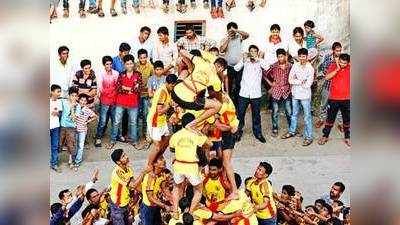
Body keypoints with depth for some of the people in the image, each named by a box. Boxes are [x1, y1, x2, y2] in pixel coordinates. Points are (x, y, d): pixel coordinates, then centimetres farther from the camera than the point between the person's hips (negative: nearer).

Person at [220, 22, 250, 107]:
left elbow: (247, 35, -15)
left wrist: (236, 30, -22)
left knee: (238, 86, 0)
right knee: (229, 86, 6)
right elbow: (221, 50, -12)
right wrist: (228, 39, -12)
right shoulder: (225, 40, 4)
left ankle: (238, 105, 7)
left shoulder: (239, 37, 5)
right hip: (229, 66, 0)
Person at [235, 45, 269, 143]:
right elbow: (236, 68, -10)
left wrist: (257, 59, -24)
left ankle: (258, 133, 21)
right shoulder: (245, 61, 2)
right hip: (244, 93, 0)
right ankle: (238, 132, 19)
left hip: (256, 94, 0)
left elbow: (267, 67, -17)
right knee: (240, 114, 5)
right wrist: (243, 59, -23)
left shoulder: (260, 61, 2)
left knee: (256, 115, 10)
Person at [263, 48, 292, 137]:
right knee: (275, 112, 8)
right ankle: (275, 129, 22)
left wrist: (291, 84, -1)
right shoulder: (274, 66, -8)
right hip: (276, 92, -1)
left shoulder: (290, 66, -3)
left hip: (287, 92, 1)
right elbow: (264, 74, 2)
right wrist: (270, 83, -2)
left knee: (289, 112, 6)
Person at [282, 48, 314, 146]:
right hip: (295, 94, 5)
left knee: (307, 116, 1)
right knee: (294, 114, 19)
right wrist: (301, 81, -15)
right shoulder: (295, 66, 1)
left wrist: (296, 81, -9)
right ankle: (292, 131, 35)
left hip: (305, 95, -4)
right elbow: (290, 80, -4)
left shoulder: (310, 68, -11)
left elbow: (308, 83, -16)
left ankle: (309, 137, 6)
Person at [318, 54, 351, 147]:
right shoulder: (333, 66, -4)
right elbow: (327, 77, -18)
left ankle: (347, 137, 27)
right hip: (333, 98, -1)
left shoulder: (350, 68, -3)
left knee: (347, 120, 12)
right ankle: (325, 136, 22)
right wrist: (337, 69, -22)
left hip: (346, 99, 1)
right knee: (330, 118, 9)